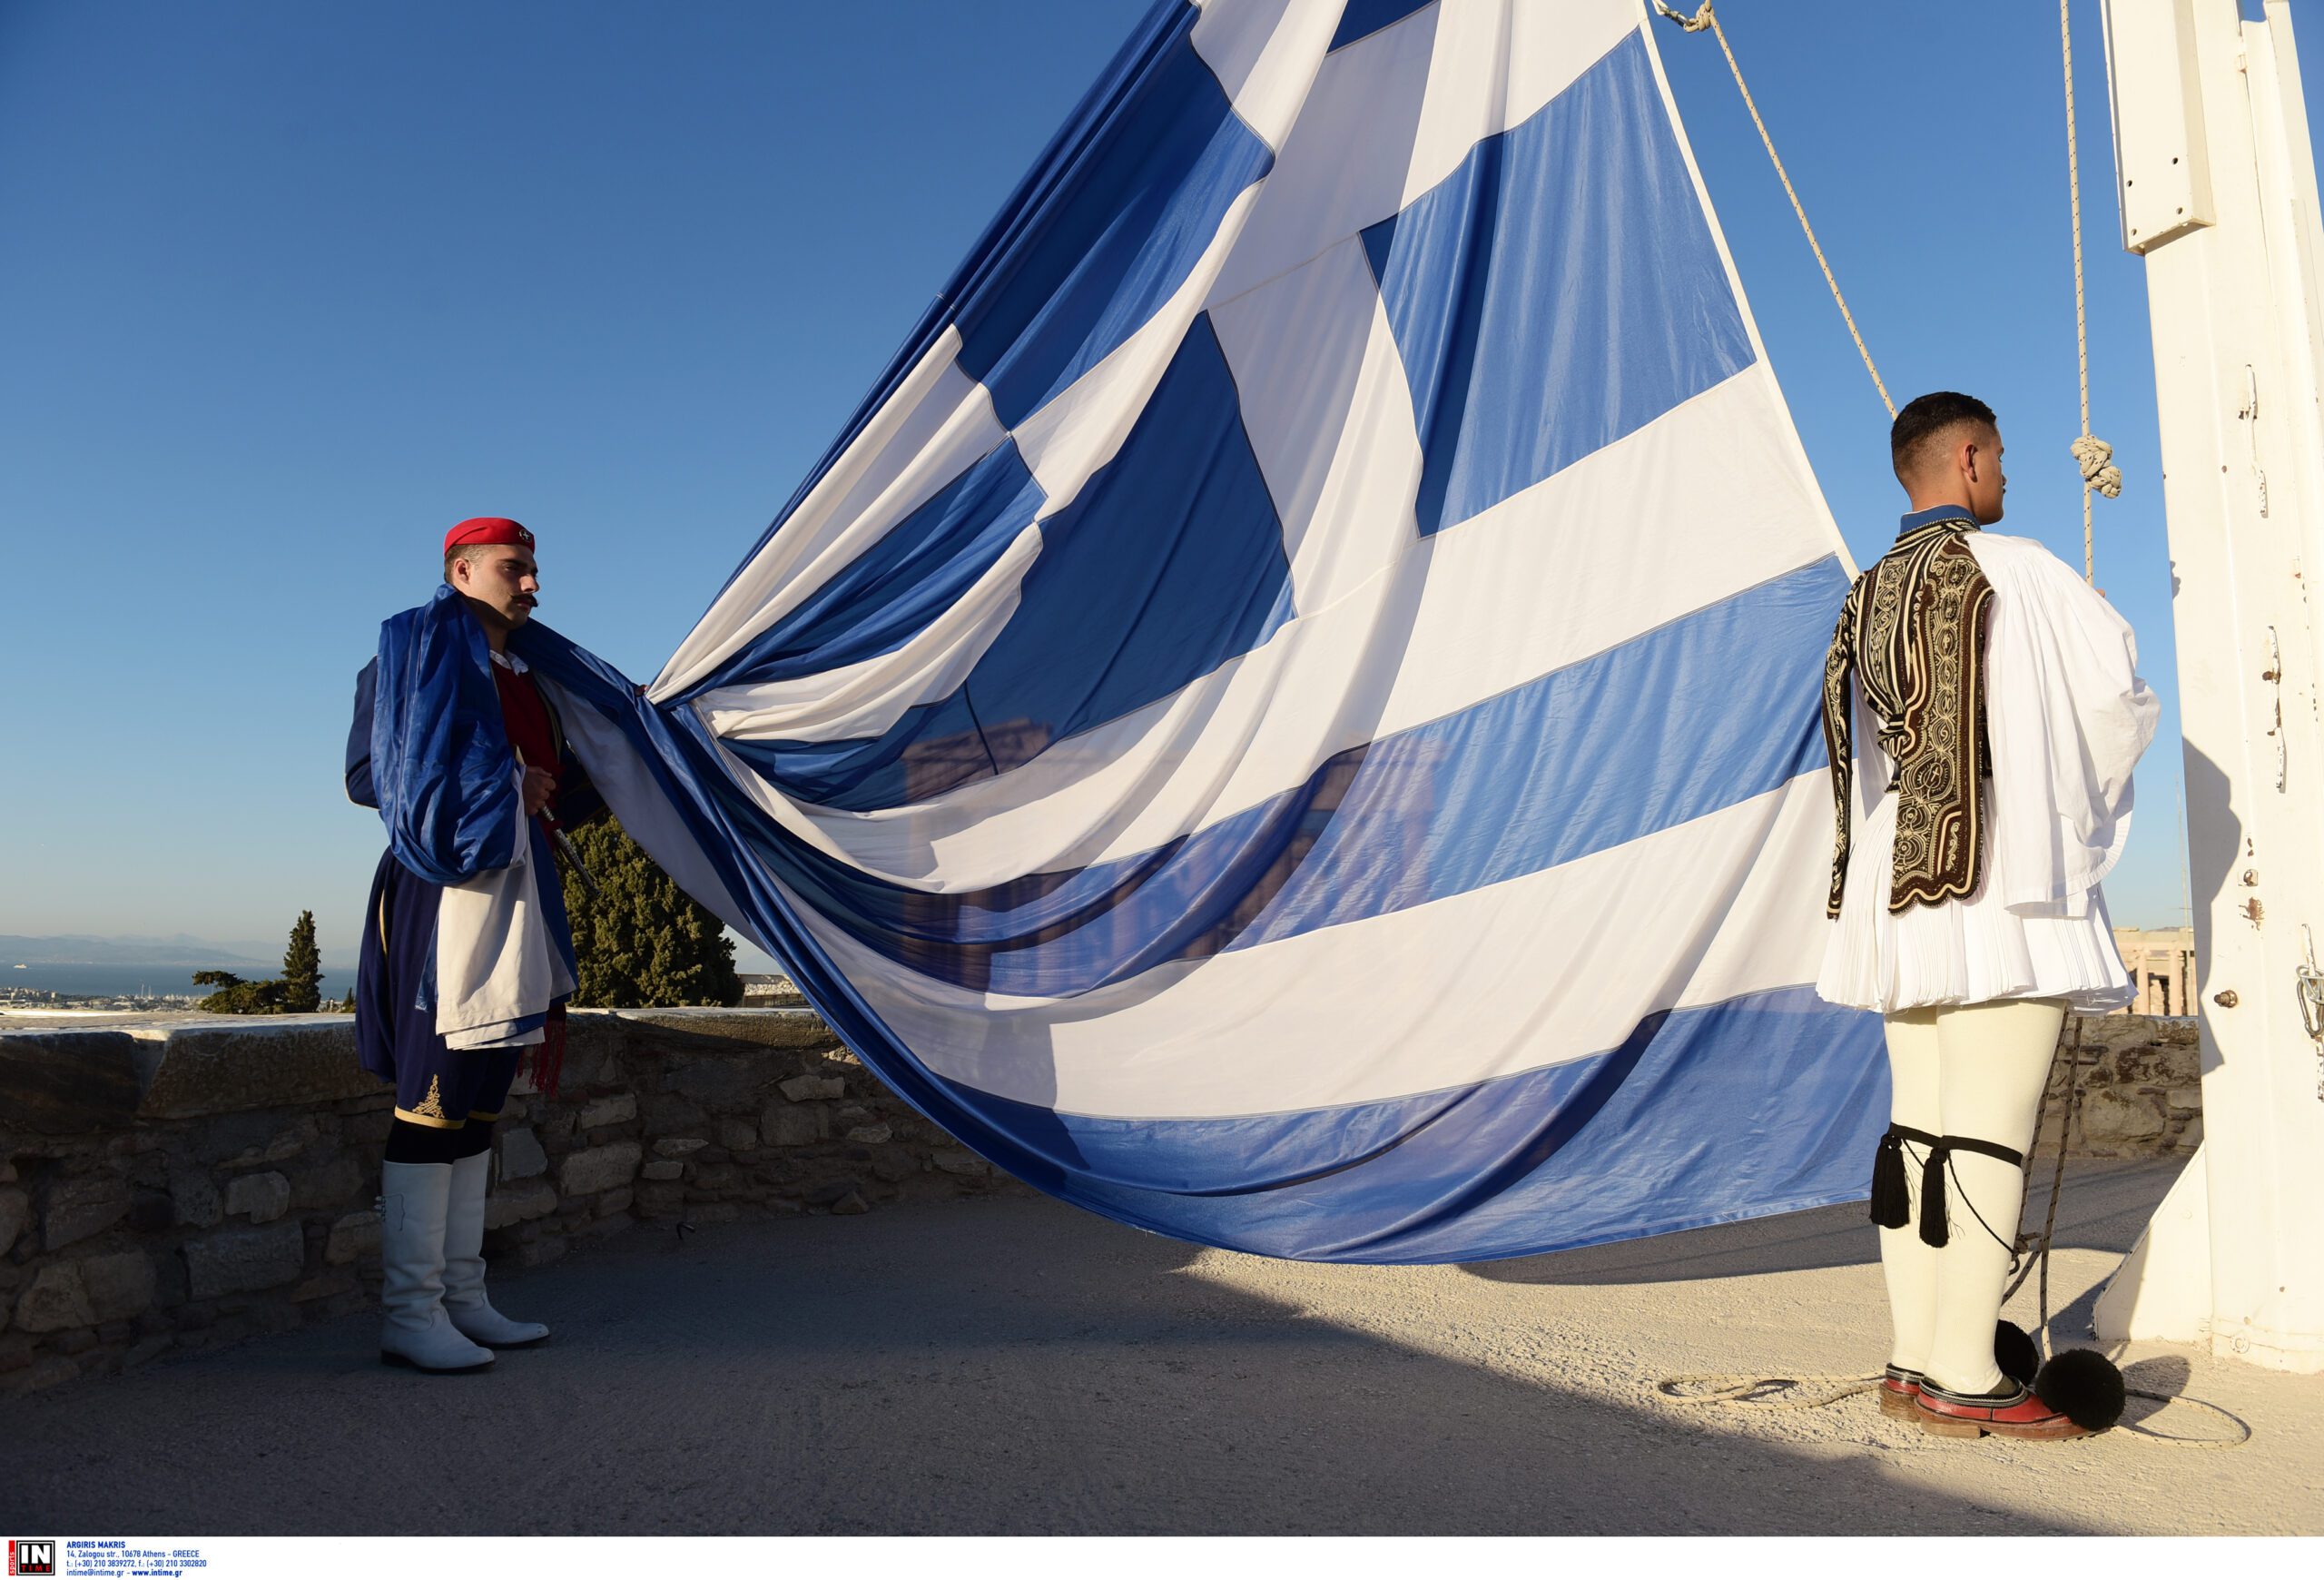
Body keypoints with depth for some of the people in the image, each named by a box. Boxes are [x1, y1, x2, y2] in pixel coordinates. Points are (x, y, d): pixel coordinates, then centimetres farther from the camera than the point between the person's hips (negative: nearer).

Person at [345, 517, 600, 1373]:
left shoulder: (519, 676, 22)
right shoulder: (426, 644, -1)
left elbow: (559, 789, 22)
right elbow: (369, 772, -8)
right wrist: (504, 783, -11)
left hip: (511, 884, 9)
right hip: (450, 884, -9)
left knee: (477, 1098, 9)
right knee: (436, 1095, -9)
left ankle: (462, 1299, 15)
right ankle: (409, 1314, -3)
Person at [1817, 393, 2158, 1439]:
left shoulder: (1868, 597, 15)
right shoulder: (2018, 571, -3)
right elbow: (2120, 704, 0)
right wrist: (2080, 806, 17)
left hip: (1899, 892, 7)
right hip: (2008, 892, -7)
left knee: (1916, 1127, 8)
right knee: (1989, 1131, -5)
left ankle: (1914, 1362, 13)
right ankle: (1964, 1381, -2)